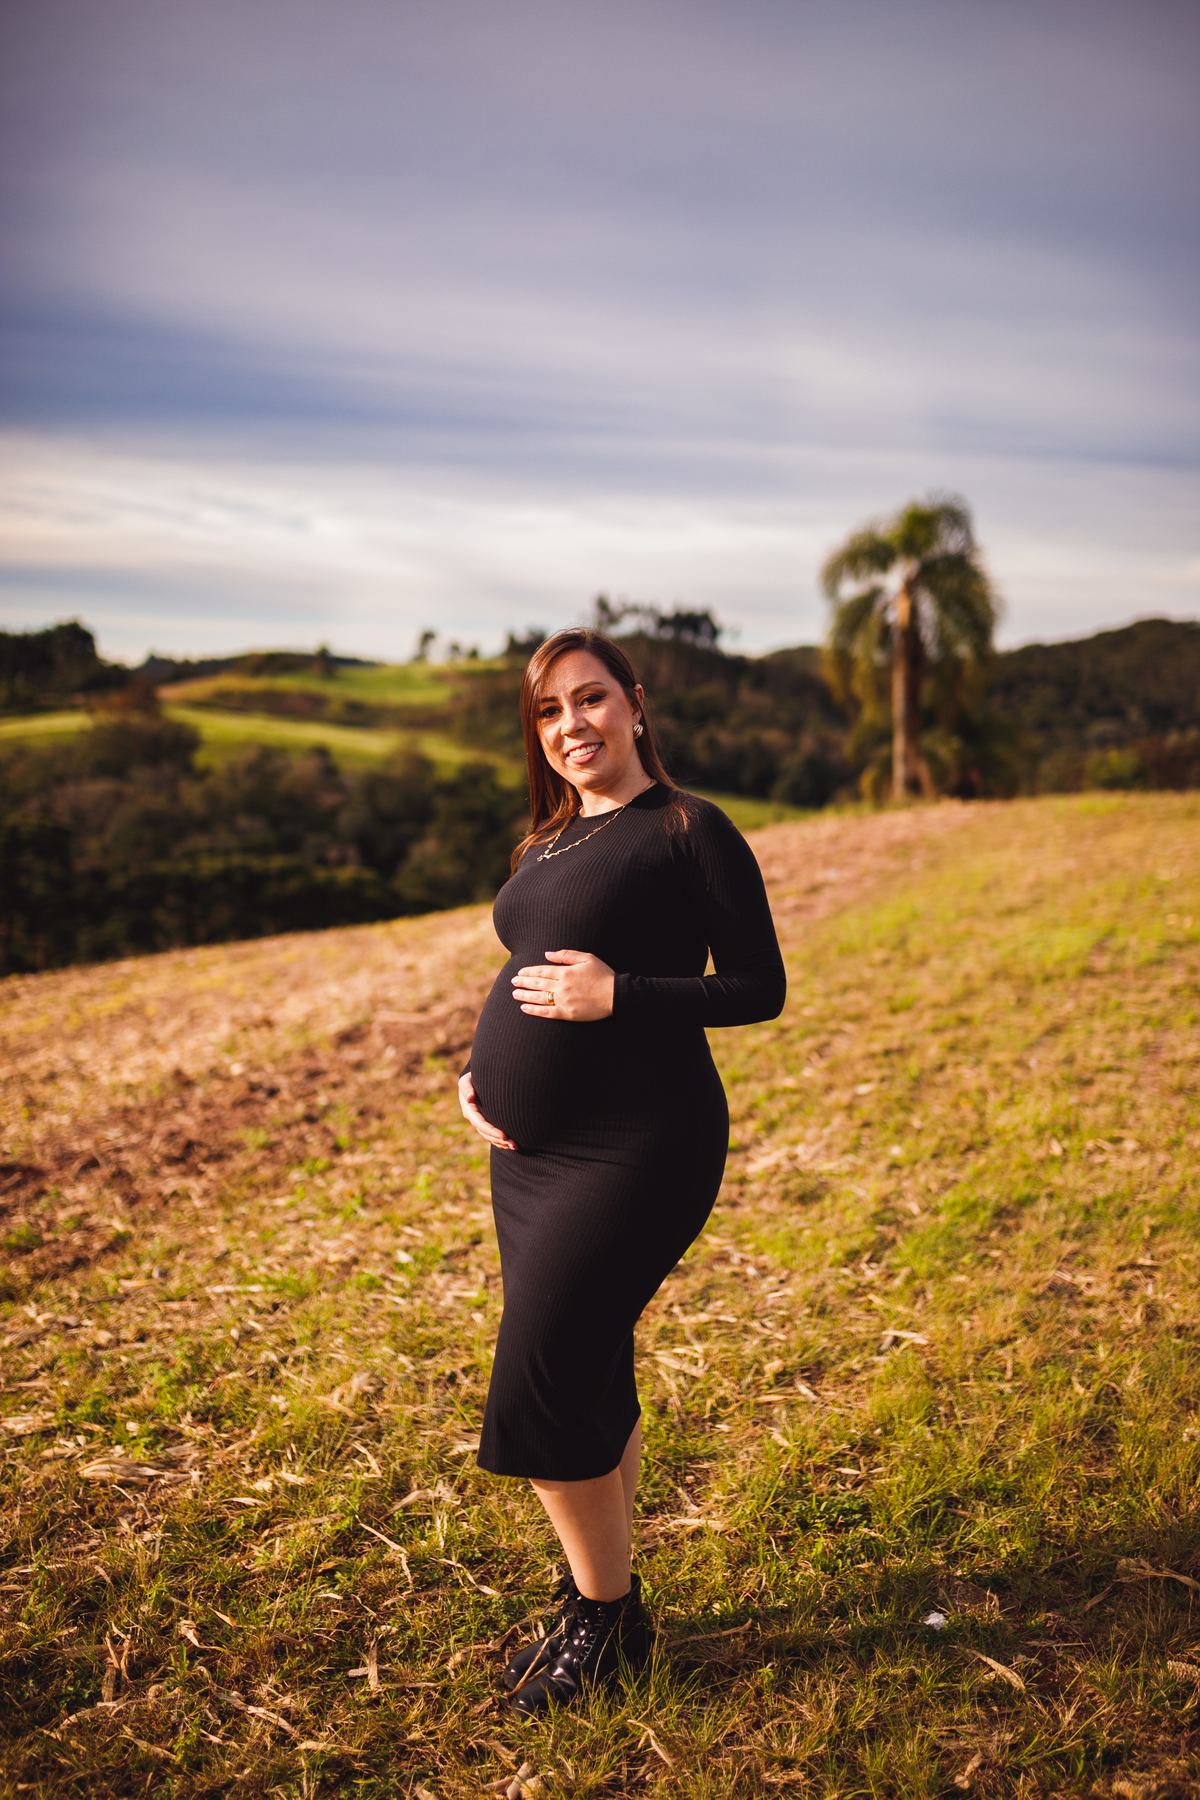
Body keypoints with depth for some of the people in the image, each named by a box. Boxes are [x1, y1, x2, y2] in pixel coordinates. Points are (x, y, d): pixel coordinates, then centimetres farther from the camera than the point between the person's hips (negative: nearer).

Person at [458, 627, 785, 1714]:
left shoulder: (690, 830, -8)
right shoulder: (547, 843, 14)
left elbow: (760, 988, -9)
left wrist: (617, 995, -19)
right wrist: (482, 1070, 6)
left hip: (632, 1149, -7)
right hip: (529, 1149, 7)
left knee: (540, 1386, -6)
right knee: (590, 1379, 16)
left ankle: (608, 1621, 16)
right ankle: (599, 1601, 33)